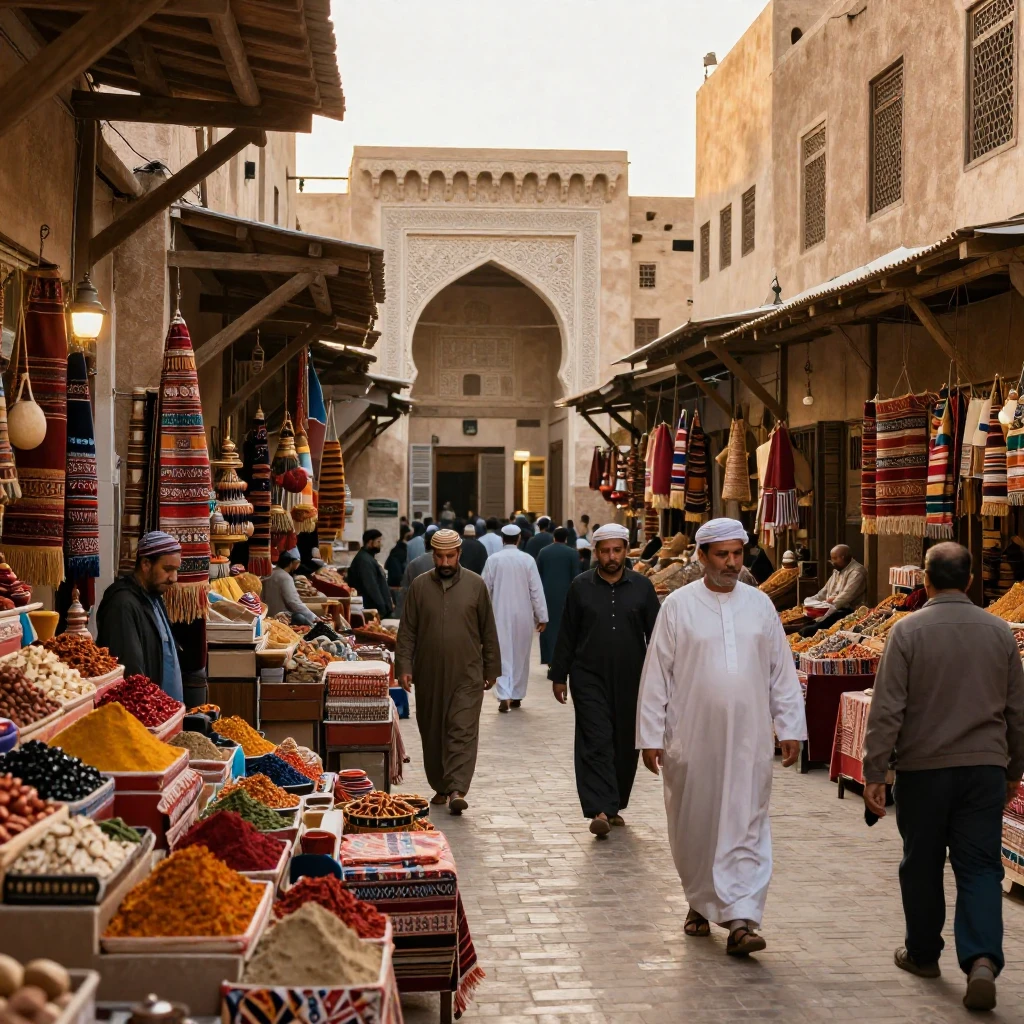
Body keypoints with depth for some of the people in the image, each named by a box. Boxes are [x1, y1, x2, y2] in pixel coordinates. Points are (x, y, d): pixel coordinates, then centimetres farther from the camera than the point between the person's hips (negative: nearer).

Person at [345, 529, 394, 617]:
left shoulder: (368, 558, 19)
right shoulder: (364, 560, -16)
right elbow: (371, 586, -21)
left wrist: (388, 603, 19)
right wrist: (382, 607, -20)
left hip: (379, 607, 11)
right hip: (376, 608, -11)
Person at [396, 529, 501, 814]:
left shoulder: (475, 585, 3)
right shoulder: (419, 586, 4)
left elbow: (488, 631, 7)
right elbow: (407, 631, 5)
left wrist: (491, 669, 7)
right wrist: (404, 666, -4)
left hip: (467, 675, -2)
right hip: (428, 676, 2)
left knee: (463, 731, -10)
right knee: (432, 733, 9)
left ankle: (457, 790, -15)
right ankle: (440, 787, 22)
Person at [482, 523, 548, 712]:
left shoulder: (493, 560, -5)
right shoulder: (528, 560, -5)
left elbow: (485, 589, 1)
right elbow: (536, 590, -4)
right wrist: (542, 617, 2)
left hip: (500, 615, -1)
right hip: (523, 616, 1)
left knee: (503, 656, -1)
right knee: (521, 656, 13)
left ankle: (504, 696, -16)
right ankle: (517, 696, 21)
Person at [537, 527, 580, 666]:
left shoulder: (543, 552, 5)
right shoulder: (572, 553, -3)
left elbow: (538, 574, 6)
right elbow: (575, 576, -5)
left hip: (546, 594, 3)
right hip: (565, 594, -2)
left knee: (548, 625, 7)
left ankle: (549, 659, 7)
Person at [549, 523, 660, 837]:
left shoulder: (642, 587, 4)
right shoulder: (580, 587, 3)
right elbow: (566, 635, 7)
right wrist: (558, 676, 5)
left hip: (631, 681, 2)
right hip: (589, 679, -1)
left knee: (626, 744, 9)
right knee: (596, 743, -9)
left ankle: (615, 805, 24)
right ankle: (600, 810, -14)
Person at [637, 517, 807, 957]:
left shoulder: (760, 604, 7)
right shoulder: (679, 605, -1)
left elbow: (782, 673, 11)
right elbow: (656, 674, 0)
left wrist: (791, 728, 8)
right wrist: (650, 735, -3)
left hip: (748, 740, 1)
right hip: (691, 739, -1)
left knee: (746, 829, -5)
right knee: (694, 826, 9)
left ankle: (741, 920, -8)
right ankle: (700, 903, 29)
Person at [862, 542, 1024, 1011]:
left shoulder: (907, 631, -8)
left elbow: (887, 709, -11)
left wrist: (874, 773, -6)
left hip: (923, 768, -2)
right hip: (985, 767, 2)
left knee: (922, 865, 12)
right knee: (980, 866, 3)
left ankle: (923, 953, 27)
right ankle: (982, 959, -13)